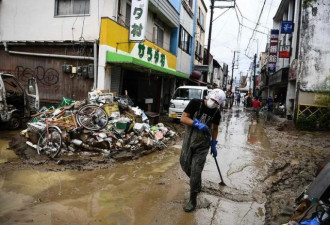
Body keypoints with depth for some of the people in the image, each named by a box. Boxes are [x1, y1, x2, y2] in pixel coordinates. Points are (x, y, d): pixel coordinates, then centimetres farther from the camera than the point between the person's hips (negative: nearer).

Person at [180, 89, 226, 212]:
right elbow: (183, 118, -14)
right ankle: (197, 184, 41)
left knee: (196, 171, -4)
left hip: (203, 145, -1)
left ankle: (193, 199, 10)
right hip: (188, 141, 1)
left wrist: (213, 144, 10)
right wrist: (197, 124, -26)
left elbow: (215, 129, 10)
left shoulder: (216, 112, -5)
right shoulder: (195, 103, -12)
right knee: (185, 165, 12)